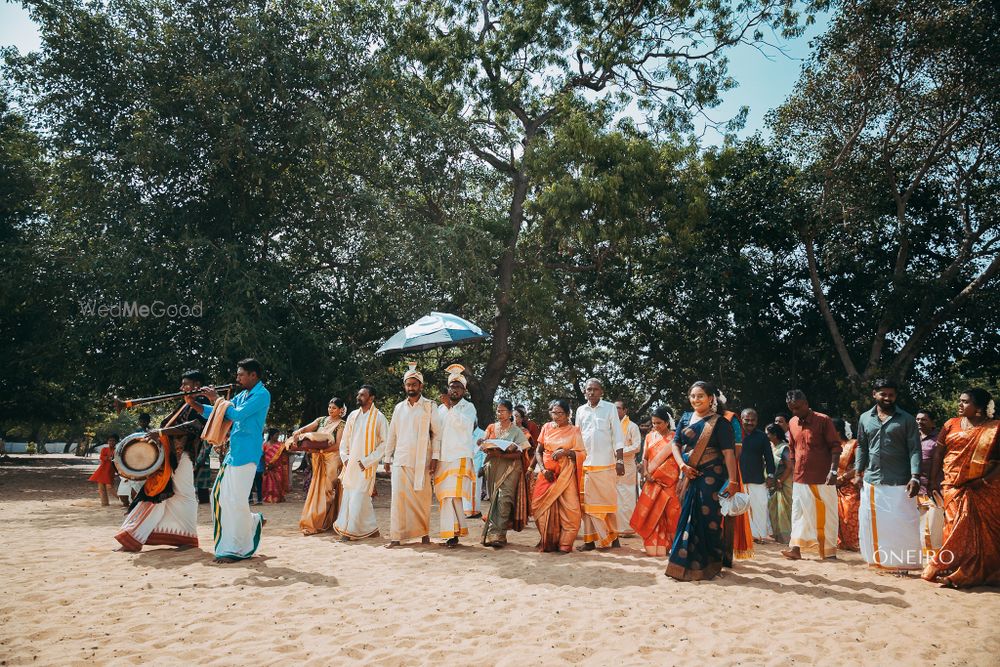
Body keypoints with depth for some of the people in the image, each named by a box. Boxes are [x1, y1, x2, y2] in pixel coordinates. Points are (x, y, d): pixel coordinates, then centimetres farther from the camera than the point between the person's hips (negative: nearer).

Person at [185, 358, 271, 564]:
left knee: (236, 500, -8)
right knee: (219, 495, 12)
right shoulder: (242, 395, 17)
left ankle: (236, 549, 2)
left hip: (246, 454, -9)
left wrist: (216, 399, -10)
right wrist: (194, 404, 5)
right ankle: (253, 521, 27)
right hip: (233, 453, 9)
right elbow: (216, 414, 18)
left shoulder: (262, 395, -10)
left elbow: (237, 414, -20)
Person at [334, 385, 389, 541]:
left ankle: (350, 531, 4)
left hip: (366, 466, -6)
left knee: (358, 498, -8)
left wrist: (367, 461, -13)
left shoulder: (379, 417, -6)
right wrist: (345, 457, 3)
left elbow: (385, 443, -9)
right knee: (347, 496, 8)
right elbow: (344, 439, 17)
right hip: (350, 464, 6)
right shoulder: (353, 415, 10)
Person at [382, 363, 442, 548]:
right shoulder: (399, 408, 13)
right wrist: (387, 458, 14)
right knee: (398, 496, -4)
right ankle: (396, 536, -2)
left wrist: (435, 457, -7)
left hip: (421, 461, -2)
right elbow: (391, 435, 17)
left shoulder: (429, 406, 3)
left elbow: (437, 433, 0)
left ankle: (424, 532, 16)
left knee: (422, 497, 2)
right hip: (401, 460, 3)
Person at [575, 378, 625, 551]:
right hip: (585, 464, 3)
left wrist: (620, 461, -7)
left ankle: (613, 535, 17)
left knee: (609, 501, 3)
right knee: (588, 502, 3)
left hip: (607, 464, -2)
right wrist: (576, 461, 9)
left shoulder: (610, 408, 2)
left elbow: (617, 436, 0)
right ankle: (590, 540, 9)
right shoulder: (580, 410, 10)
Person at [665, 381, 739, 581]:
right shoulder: (686, 418, 10)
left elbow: (728, 452, -10)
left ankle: (707, 565, 12)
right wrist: (682, 465, -6)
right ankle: (687, 563, 19)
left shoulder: (720, 422, -4)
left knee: (708, 519, -1)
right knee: (688, 518, 8)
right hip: (689, 476, 5)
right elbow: (675, 444, 11)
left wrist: (732, 480, -17)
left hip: (711, 477, -5)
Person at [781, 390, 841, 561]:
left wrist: (833, 470, -19)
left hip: (823, 479, -5)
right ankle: (796, 548, 4)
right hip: (800, 479, 5)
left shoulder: (823, 420, -9)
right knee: (799, 513, 3)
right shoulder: (792, 423, 7)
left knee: (828, 514, 6)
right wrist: (794, 473, 14)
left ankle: (830, 551, 15)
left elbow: (835, 446, -10)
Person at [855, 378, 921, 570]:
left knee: (902, 524, -2)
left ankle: (904, 563, 10)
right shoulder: (865, 418, 9)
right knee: (871, 523, 9)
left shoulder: (907, 419, -1)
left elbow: (915, 450, -6)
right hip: (871, 481, 4)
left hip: (899, 482, -4)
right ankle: (877, 560, 22)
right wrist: (858, 473, 9)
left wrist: (915, 477, -15)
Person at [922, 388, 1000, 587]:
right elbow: (938, 454, 8)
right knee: (957, 530, 3)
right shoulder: (951, 425, 7)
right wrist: (933, 482, 2)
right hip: (954, 487, 2)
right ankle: (954, 573, 11)